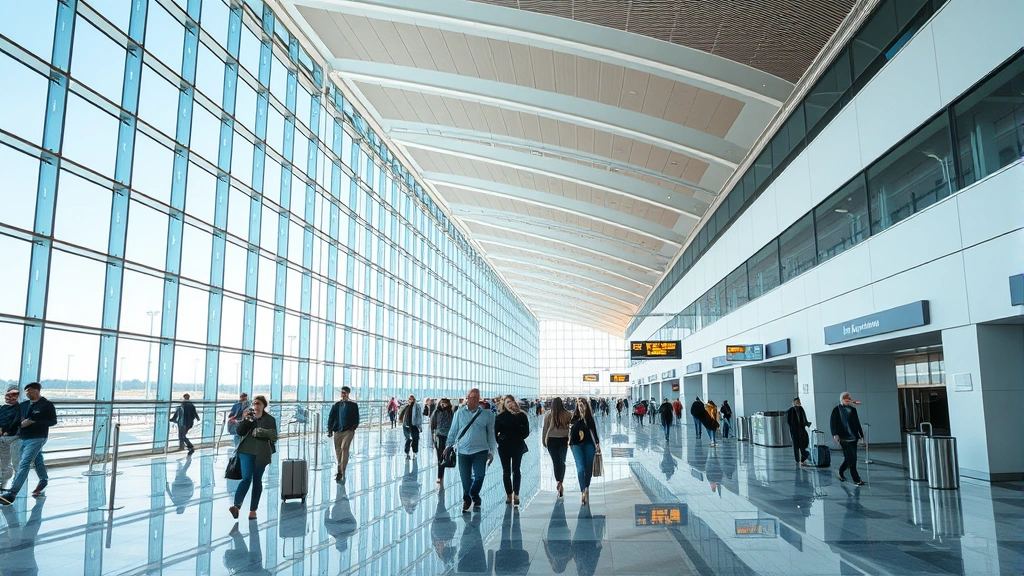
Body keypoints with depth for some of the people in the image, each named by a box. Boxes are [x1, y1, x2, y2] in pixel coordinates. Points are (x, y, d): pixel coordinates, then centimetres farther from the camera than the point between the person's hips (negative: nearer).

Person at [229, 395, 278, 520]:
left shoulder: (270, 419, 3)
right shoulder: (248, 415, 8)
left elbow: (274, 437, 1)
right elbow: (240, 432, 3)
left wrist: (263, 432, -15)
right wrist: (245, 419, -11)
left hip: (261, 453, 0)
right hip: (246, 451, 0)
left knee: (257, 480, 6)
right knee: (246, 478, -14)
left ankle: (253, 510, 12)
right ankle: (236, 505, -23)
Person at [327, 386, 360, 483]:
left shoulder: (353, 405, 3)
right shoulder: (337, 405, 9)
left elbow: (356, 419, 5)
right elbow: (331, 417, 9)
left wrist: (353, 427, -9)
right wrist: (329, 430, 1)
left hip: (348, 431, -4)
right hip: (337, 431, 4)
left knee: (344, 448, -16)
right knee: (338, 450, 8)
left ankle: (341, 471, -18)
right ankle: (340, 469, 24)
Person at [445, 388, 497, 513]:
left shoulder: (487, 414, 2)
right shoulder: (459, 413, 4)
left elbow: (491, 434, 7)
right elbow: (453, 431, 11)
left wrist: (491, 451, 5)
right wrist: (449, 445, 4)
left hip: (480, 451, -1)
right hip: (463, 451, 1)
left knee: (479, 476, -7)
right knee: (465, 478, 3)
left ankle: (473, 495, 22)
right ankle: (467, 499, 27)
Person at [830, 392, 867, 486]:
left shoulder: (853, 409, 11)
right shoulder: (837, 410, -3)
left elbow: (857, 423, 15)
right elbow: (832, 422, -8)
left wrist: (861, 436, 12)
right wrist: (835, 434, -20)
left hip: (853, 437, 5)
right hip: (844, 438, -5)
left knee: (849, 458, 11)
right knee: (852, 458, -9)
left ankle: (841, 472, 35)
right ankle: (856, 480, -2)